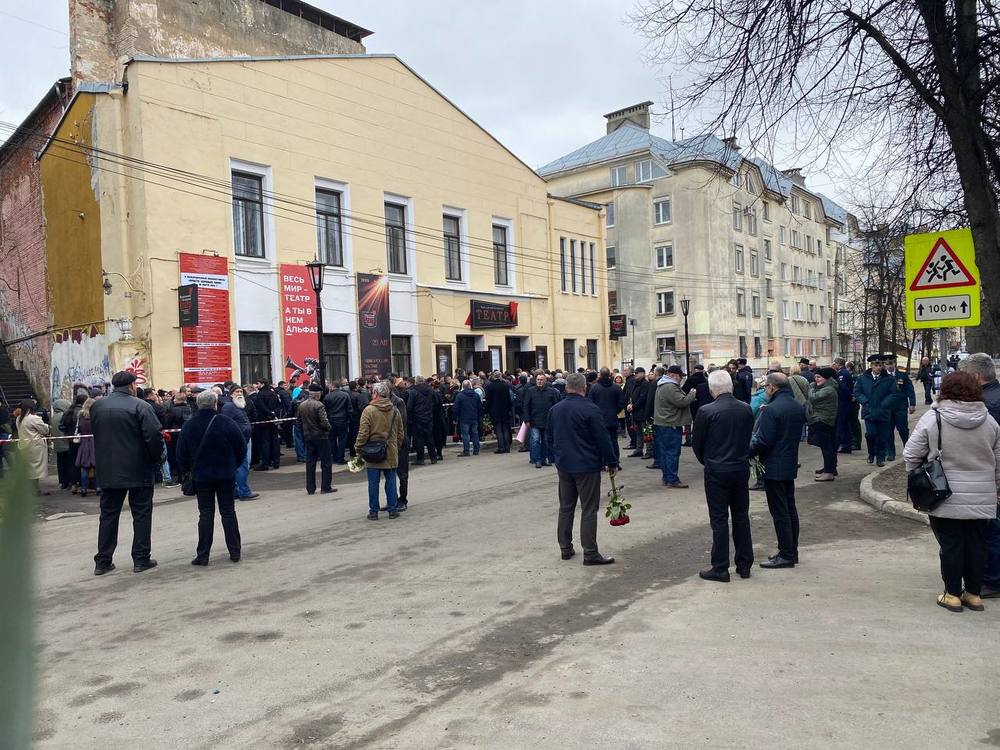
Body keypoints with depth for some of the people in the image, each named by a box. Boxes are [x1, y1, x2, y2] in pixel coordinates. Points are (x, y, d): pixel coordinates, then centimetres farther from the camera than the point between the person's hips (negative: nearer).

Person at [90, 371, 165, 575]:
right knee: (141, 514, 6)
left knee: (108, 515, 13)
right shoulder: (141, 406, -13)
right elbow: (154, 436, -19)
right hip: (139, 470, -5)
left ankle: (103, 561, 15)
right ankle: (141, 559, 8)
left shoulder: (97, 407, 5)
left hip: (107, 471, 5)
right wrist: (156, 458, -5)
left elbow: (94, 434, 13)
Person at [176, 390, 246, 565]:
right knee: (228, 512, 7)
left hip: (201, 476, 1)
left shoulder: (188, 426, -5)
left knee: (205, 514, 6)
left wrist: (188, 470, 17)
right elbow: (241, 447, -4)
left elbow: (181, 454, 1)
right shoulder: (226, 423, -10)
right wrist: (234, 465, 12)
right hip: (226, 475, -1)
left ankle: (203, 555, 6)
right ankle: (235, 551, 10)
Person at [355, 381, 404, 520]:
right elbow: (401, 434, 10)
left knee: (373, 483, 4)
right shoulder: (394, 411, 4)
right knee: (391, 482, 10)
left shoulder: (369, 410, -11)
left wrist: (358, 448, 0)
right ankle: (393, 510, 14)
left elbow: (363, 433, -12)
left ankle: (373, 511, 10)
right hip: (391, 453, 3)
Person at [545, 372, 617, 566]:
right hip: (587, 466, -6)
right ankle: (590, 553, -1)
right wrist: (612, 463, -2)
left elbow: (549, 438, 13)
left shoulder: (554, 409, 5)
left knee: (565, 507, 15)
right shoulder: (590, 409, -14)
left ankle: (565, 548, 20)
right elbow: (603, 439, -12)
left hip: (563, 466, 6)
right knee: (589, 509, -1)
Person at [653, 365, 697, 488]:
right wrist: (693, 394, -9)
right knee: (672, 452, -7)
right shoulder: (670, 387, -19)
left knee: (665, 452, 13)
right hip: (670, 425, -11)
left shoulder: (662, 386, 17)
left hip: (662, 424, 11)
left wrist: (688, 395, 8)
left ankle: (666, 477, 19)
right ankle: (672, 480, -5)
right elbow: (682, 402, -23)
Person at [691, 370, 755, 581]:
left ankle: (720, 568, 6)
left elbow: (696, 443, -5)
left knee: (719, 520, 2)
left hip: (716, 471, -4)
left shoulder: (706, 411, -14)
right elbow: (749, 438, 7)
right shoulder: (746, 409, -1)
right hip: (742, 469, 4)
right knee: (741, 517, 14)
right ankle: (744, 565, 22)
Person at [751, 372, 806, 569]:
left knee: (780, 512, -3)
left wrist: (748, 452, -5)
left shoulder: (772, 409, -20)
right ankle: (792, 551, 24)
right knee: (790, 508, 16)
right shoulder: (798, 407, 8)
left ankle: (786, 555, 2)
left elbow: (763, 441, -21)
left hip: (774, 468, -9)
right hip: (791, 465, 9)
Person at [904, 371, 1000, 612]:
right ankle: (974, 594, 23)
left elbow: (911, 455, -8)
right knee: (976, 545, 12)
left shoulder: (933, 418, -10)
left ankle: (953, 594, 14)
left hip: (946, 499, -3)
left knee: (951, 545, 6)